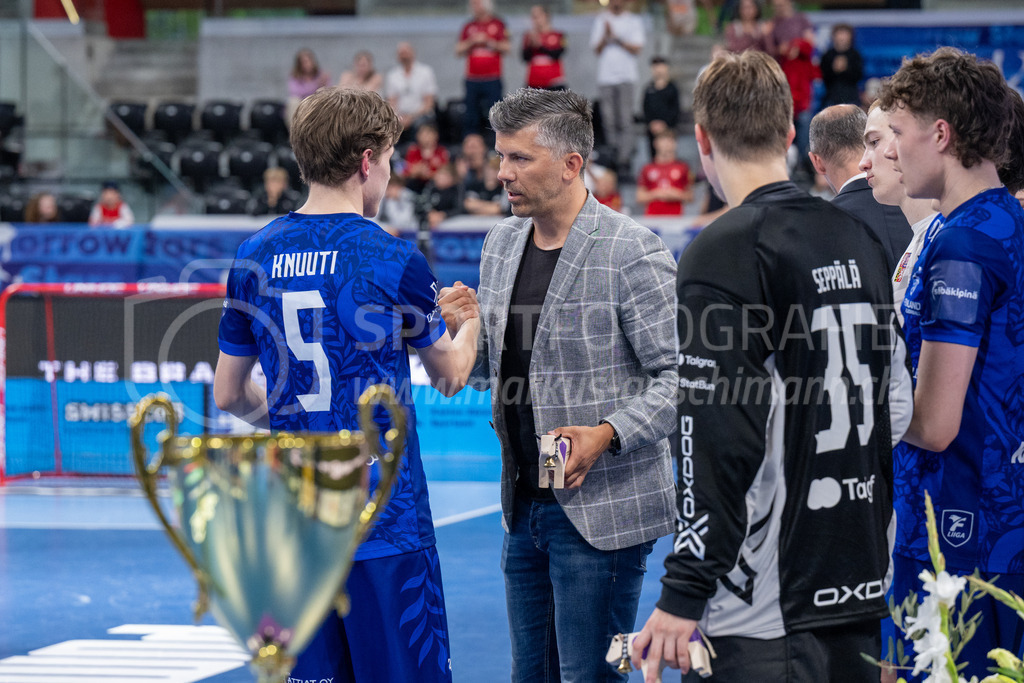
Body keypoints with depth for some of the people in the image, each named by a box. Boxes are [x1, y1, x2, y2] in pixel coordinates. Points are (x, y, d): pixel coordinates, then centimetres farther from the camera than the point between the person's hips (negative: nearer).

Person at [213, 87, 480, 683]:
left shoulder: (256, 257, 3)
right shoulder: (395, 261, -10)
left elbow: (229, 394, 11)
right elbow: (451, 375, 6)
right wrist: (472, 318, 27)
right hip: (385, 520, -5)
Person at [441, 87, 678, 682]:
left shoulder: (634, 253, -13)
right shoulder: (501, 243, 10)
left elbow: (680, 376, -14)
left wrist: (608, 433, -25)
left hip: (601, 513, -7)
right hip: (524, 506, 7)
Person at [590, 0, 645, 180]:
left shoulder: (633, 21, 7)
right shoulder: (601, 20, 12)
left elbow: (637, 48, -1)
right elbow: (597, 49, 7)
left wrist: (617, 38, -12)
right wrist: (606, 35, -11)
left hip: (626, 76, -2)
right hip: (605, 76, 2)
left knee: (625, 121, -10)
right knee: (609, 122, 0)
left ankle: (624, 163, -12)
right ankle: (611, 160, 4)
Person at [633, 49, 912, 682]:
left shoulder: (723, 253, -13)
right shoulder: (859, 238, 10)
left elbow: (720, 439, -18)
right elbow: (897, 404, 17)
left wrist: (684, 595, -16)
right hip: (863, 584, 7)